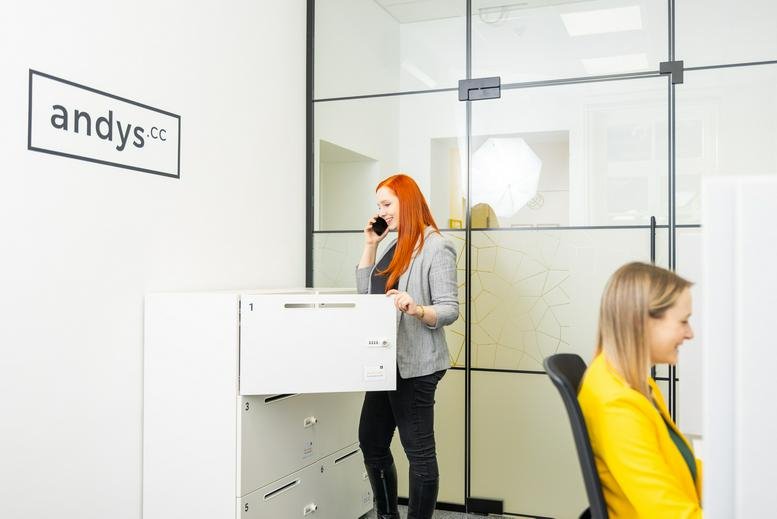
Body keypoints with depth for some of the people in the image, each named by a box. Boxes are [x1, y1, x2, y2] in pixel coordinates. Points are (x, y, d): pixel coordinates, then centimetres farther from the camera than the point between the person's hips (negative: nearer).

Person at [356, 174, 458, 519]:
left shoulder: (436, 248, -11)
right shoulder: (395, 246, 15)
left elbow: (450, 309, -16)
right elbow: (364, 292, 16)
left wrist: (417, 309, -35)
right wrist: (370, 245, 10)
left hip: (415, 366, -9)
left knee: (419, 451, 0)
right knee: (371, 442, 15)